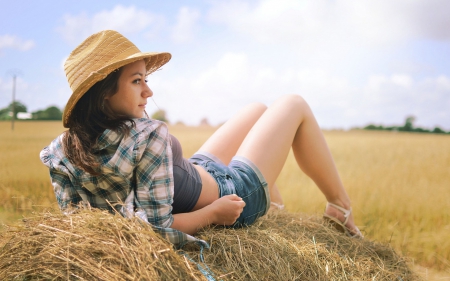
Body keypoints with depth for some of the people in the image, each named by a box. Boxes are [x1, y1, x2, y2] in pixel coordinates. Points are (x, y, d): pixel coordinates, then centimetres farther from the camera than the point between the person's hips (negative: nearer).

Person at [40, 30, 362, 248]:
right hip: (234, 192, -7)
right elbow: (159, 230, -37)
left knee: (259, 109, 26)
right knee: (294, 105, 9)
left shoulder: (64, 150, -17)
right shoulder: (148, 136, -38)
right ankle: (342, 207, 26)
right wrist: (213, 214, -22)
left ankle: (280, 212, 40)